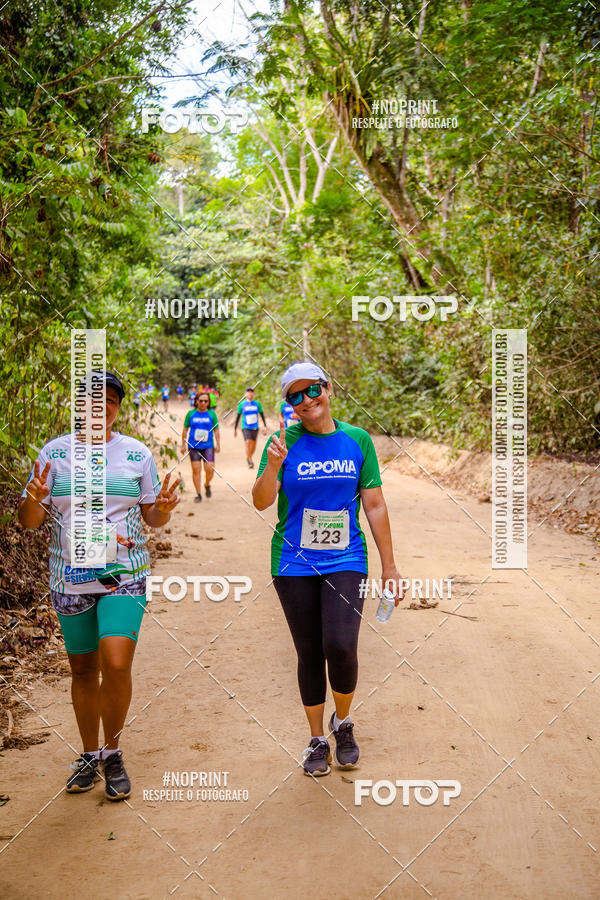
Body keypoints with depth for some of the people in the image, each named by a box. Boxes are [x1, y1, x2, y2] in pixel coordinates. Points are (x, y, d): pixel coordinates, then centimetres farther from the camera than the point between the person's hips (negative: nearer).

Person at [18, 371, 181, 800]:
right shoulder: (54, 452, 4)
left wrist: (163, 509, -13)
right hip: (71, 579, 1)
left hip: (125, 575, -1)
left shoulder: (137, 453, 4)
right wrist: (35, 499, -18)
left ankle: (113, 752, 9)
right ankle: (90, 754, 31)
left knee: (116, 664, -15)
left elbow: (152, 518, 9)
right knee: (83, 669, 11)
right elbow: (30, 520, 3)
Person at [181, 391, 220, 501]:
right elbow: (185, 430, 11)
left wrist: (218, 445, 4)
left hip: (208, 446, 0)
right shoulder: (191, 413, 5)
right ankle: (198, 494, 8)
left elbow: (216, 430, 10)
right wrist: (183, 445, 9)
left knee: (210, 469, -9)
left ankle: (207, 485, 21)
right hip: (193, 446, 0)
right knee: (196, 469, -2)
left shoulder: (212, 414, 5)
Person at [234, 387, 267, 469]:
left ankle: (249, 458, 32)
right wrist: (235, 429, 10)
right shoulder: (242, 404, 2)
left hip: (255, 428, 2)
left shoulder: (257, 403, 5)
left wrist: (265, 426, 3)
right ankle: (250, 461, -13)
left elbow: (262, 415, 11)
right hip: (245, 427, -2)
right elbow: (238, 417, 9)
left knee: (253, 444, 7)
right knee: (248, 442, -18)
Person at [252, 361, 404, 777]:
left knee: (341, 646, -14)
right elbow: (261, 502, -9)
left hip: (345, 561, 0)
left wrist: (389, 566, 6)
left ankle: (343, 721, 16)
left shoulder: (357, 440, 2)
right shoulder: (284, 441, -1)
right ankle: (318, 739, 27)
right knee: (309, 653, 7)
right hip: (294, 564, 0)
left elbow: (374, 505, 5)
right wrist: (272, 467, -29)